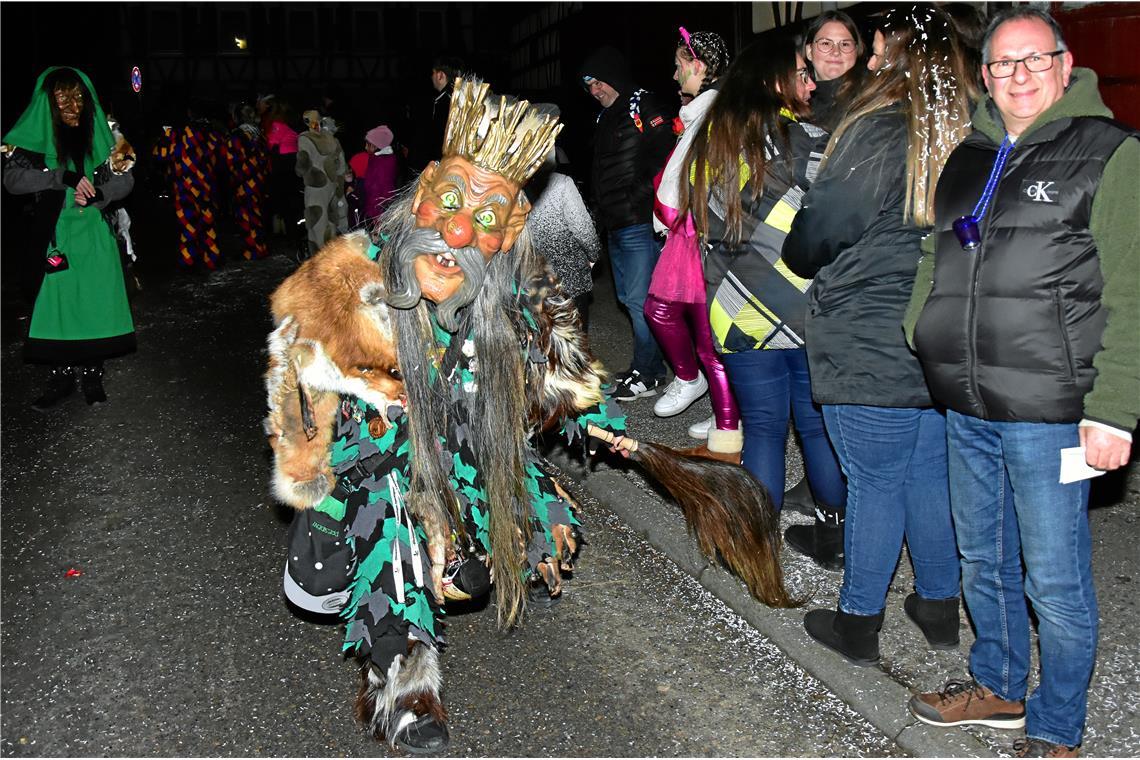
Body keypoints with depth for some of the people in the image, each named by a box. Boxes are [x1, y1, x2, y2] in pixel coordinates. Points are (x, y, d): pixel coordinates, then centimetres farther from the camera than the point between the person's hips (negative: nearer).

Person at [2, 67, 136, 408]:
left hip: (94, 235, 1)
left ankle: (92, 375, 9)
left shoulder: (99, 134, 6)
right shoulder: (34, 137, 1)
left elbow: (126, 179, 6)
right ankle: (61, 377, 9)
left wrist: (94, 195, -14)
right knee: (57, 301, -1)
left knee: (95, 302, 0)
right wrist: (66, 178, -22)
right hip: (55, 235, -1)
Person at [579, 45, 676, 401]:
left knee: (640, 299, -6)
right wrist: (602, 209, 18)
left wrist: (640, 199, -18)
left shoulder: (643, 108, -10)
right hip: (615, 225, 10)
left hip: (639, 224, -10)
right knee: (629, 297, 14)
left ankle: (647, 374, 4)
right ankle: (650, 362, 25)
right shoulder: (606, 117, 19)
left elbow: (669, 155, -19)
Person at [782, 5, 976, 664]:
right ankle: (940, 608, 33)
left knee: (875, 486, 5)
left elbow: (812, 240, -13)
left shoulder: (877, 134, -16)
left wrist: (799, 260, 8)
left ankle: (858, 626, 20)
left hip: (871, 352, -6)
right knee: (932, 476, 18)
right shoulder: (972, 136, 4)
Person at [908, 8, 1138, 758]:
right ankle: (998, 686, 41)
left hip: (1049, 414, -6)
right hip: (966, 409, 6)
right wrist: (914, 349, 14)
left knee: (1056, 582, 5)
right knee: (984, 562, 20)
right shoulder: (968, 159, 13)